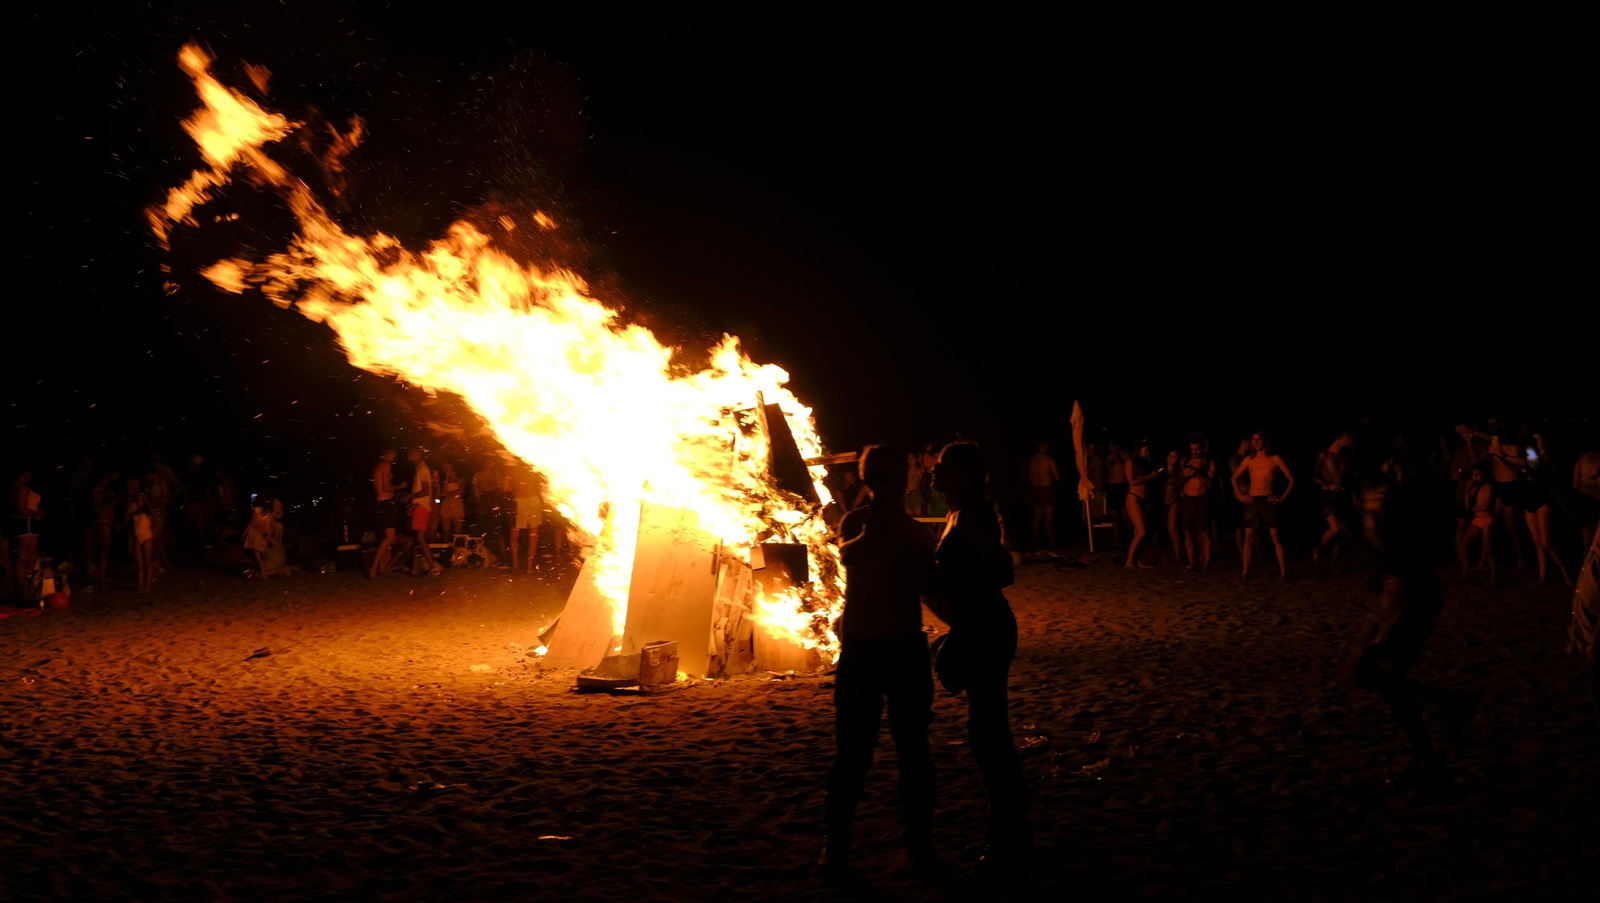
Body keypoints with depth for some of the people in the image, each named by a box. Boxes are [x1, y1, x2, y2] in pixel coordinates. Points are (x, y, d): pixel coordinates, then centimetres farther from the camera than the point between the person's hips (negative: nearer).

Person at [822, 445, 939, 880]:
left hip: (906, 647, 2)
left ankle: (920, 842, 16)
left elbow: (926, 584, -4)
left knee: (913, 747, 6)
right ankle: (837, 844, 11)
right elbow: (846, 555, -22)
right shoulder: (855, 521, 0)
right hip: (860, 647, -2)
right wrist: (872, 533, -36)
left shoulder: (916, 530, 6)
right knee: (852, 749, 1)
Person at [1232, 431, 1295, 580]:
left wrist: (1282, 497, -3)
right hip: (1252, 501, 2)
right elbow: (1234, 478, 20)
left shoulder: (1275, 459, 1)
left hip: (1268, 501, -2)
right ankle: (1246, 571, 3)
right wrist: (1239, 495, 9)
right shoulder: (1249, 460, 8)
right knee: (1248, 537, 0)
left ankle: (1283, 571, -2)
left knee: (1276, 538, -4)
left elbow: (1291, 479, 3)